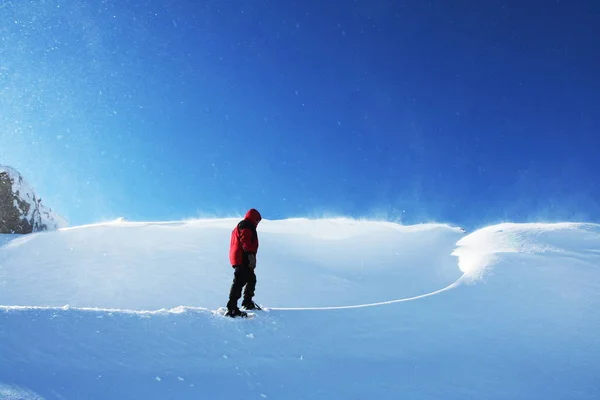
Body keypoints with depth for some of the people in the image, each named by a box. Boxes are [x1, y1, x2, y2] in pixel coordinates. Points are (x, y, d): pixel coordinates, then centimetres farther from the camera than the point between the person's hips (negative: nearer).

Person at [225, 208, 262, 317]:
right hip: (243, 259, -11)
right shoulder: (246, 225, -4)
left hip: (237, 258, 11)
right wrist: (251, 255, -26)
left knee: (251, 279, 24)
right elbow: (246, 241, -18)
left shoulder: (240, 226, 30)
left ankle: (247, 302, 36)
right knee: (239, 281, -19)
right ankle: (232, 308, -27)